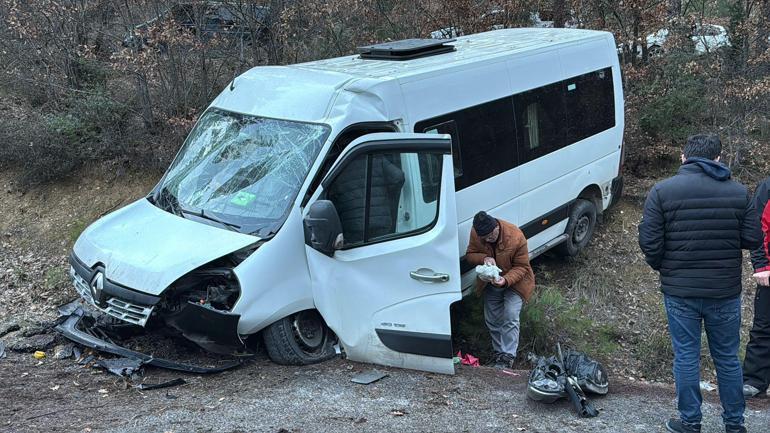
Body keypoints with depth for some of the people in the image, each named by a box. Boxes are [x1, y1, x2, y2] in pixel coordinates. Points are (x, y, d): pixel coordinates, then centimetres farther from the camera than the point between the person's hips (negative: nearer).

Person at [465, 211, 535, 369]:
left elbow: (522, 267, -22)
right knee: (491, 319, 9)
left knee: (510, 317, -15)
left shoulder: (516, 237, -33)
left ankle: (507, 357, -9)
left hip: (514, 282, -4)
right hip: (491, 282, 4)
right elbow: (470, 254, -8)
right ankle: (499, 352, 24)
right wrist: (484, 258, -30)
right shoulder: (476, 233, -21)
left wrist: (506, 280, -39)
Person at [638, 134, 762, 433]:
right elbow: (752, 240, -2)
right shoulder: (739, 192, -3)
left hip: (680, 290, -2)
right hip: (726, 292, 2)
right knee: (727, 357, 15)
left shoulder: (662, 191, -8)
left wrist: (661, 268, 9)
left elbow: (650, 242, -10)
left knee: (686, 357, 10)